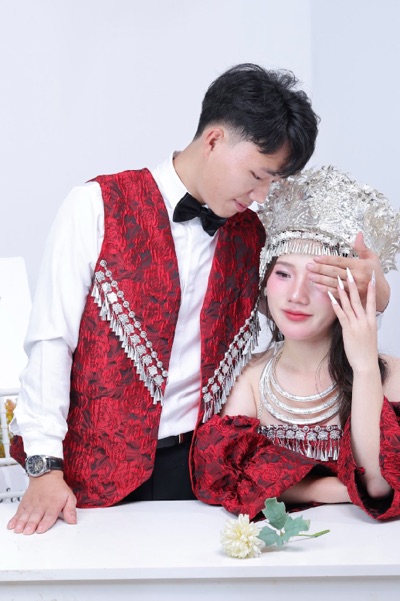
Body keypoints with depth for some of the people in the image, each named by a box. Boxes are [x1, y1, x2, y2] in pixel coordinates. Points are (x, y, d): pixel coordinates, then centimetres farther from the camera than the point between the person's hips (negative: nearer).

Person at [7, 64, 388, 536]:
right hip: (98, 473, -3)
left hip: (203, 473, 4)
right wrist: (45, 468, -13)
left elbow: (376, 299, 13)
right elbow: (50, 340, -6)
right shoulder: (99, 206, -3)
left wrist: (367, 280, -12)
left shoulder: (253, 236, 8)